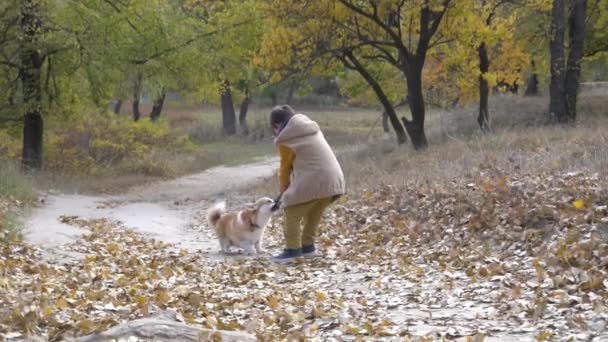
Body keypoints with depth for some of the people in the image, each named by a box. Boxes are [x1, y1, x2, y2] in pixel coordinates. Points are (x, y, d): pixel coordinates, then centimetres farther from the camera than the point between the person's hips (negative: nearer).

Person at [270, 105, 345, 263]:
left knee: (292, 214, 6)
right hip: (334, 179, 8)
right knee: (313, 214, 24)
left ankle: (293, 249, 4)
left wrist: (283, 189, 22)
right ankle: (307, 246, 29)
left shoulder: (286, 140, -4)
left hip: (313, 181, -8)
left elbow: (285, 167, 6)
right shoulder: (311, 128, 20)